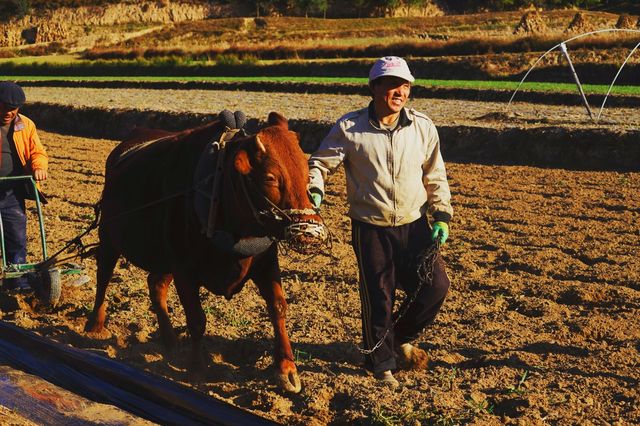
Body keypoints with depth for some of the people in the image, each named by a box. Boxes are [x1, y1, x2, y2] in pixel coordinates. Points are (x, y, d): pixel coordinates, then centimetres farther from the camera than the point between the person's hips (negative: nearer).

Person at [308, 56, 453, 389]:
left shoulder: (423, 127, 0)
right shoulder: (349, 128, -9)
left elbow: (434, 176, 10)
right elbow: (319, 163, -3)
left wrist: (442, 215, 4)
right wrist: (314, 191, -22)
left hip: (414, 224, 3)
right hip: (370, 229, -3)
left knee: (436, 286, 1)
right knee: (378, 298, 4)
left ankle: (401, 338, 30)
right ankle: (381, 364, 26)